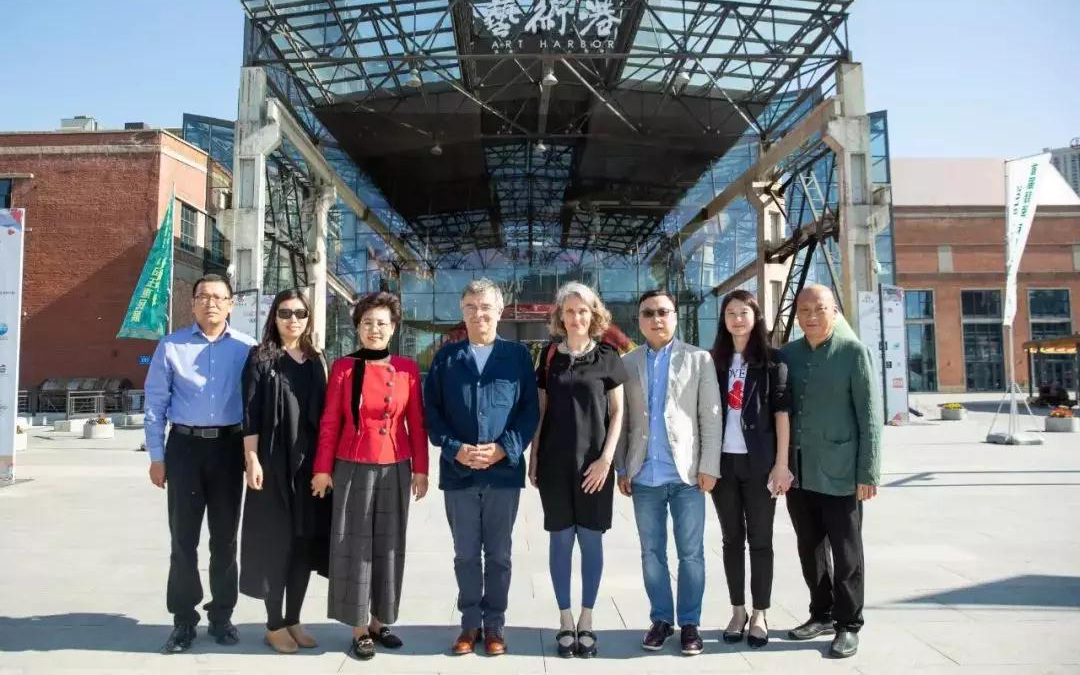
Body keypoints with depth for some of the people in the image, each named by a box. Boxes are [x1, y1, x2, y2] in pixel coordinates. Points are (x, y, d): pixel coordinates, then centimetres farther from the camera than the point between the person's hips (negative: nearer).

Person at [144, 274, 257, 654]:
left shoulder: (246, 348, 0)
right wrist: (157, 457, -1)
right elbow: (155, 404, 2)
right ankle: (184, 620, 19)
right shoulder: (171, 346, 0)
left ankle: (221, 615, 24)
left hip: (228, 447, 0)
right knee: (183, 538, 7)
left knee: (225, 538, 11)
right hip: (185, 446, 0)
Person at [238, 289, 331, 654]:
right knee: (275, 542, 2)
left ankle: (293, 620, 21)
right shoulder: (260, 357, -1)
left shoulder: (316, 361, 11)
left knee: (305, 542, 8)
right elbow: (250, 411, -7)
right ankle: (274, 624, 14)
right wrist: (252, 459, -14)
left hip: (309, 463, 4)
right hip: (273, 462, -4)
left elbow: (323, 412, 12)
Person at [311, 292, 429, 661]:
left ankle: (379, 621, 24)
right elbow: (330, 422, -1)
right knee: (354, 545, 3)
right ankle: (359, 629, 15)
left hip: (396, 469, 2)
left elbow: (416, 423, 3)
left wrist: (420, 469, 1)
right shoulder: (343, 367, -2)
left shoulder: (407, 368, 1)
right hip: (353, 469, -2)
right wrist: (323, 469, -3)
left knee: (389, 544, 9)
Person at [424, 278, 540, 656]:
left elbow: (530, 410, 0)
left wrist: (505, 448, -13)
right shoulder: (446, 357, 7)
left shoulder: (517, 355, 3)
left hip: (504, 470, -1)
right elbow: (432, 409, 3)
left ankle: (494, 625, 23)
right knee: (466, 553, 11)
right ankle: (470, 623, 24)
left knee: (498, 554, 9)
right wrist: (454, 449, -11)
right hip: (458, 471, 1)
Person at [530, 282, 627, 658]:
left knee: (591, 540, 5)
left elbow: (617, 413, 2)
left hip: (594, 463, -1)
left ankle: (586, 621, 17)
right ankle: (565, 620, 17)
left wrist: (606, 458, -8)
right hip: (555, 461, 1)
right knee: (560, 539, 6)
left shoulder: (607, 358, 2)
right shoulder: (549, 357, 6)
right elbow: (541, 412, 9)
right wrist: (533, 458, 5)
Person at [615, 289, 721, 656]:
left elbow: (711, 417, 0)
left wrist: (708, 466, -6)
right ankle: (661, 619, 23)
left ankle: (689, 623, 17)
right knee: (652, 553, 10)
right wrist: (621, 468, 4)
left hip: (686, 473, -2)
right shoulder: (627, 363, 8)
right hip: (644, 476, 2)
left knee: (691, 554, 5)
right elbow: (621, 420, 8)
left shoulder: (699, 359, 4)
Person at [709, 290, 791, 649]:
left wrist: (781, 463, -11)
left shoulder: (772, 359, 0)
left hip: (759, 462, -3)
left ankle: (759, 614, 15)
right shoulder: (714, 360, 9)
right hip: (723, 461, 3)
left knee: (760, 539, 5)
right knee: (732, 538, 10)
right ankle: (737, 611, 20)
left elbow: (781, 411, -5)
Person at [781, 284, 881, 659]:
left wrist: (868, 473, -12)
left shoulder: (853, 352, -5)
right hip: (798, 472, 5)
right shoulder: (788, 354, 7)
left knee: (845, 554, 6)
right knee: (810, 550, 15)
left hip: (839, 474, -4)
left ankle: (848, 625, 20)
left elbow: (870, 416, -8)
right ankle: (822, 614, 31)